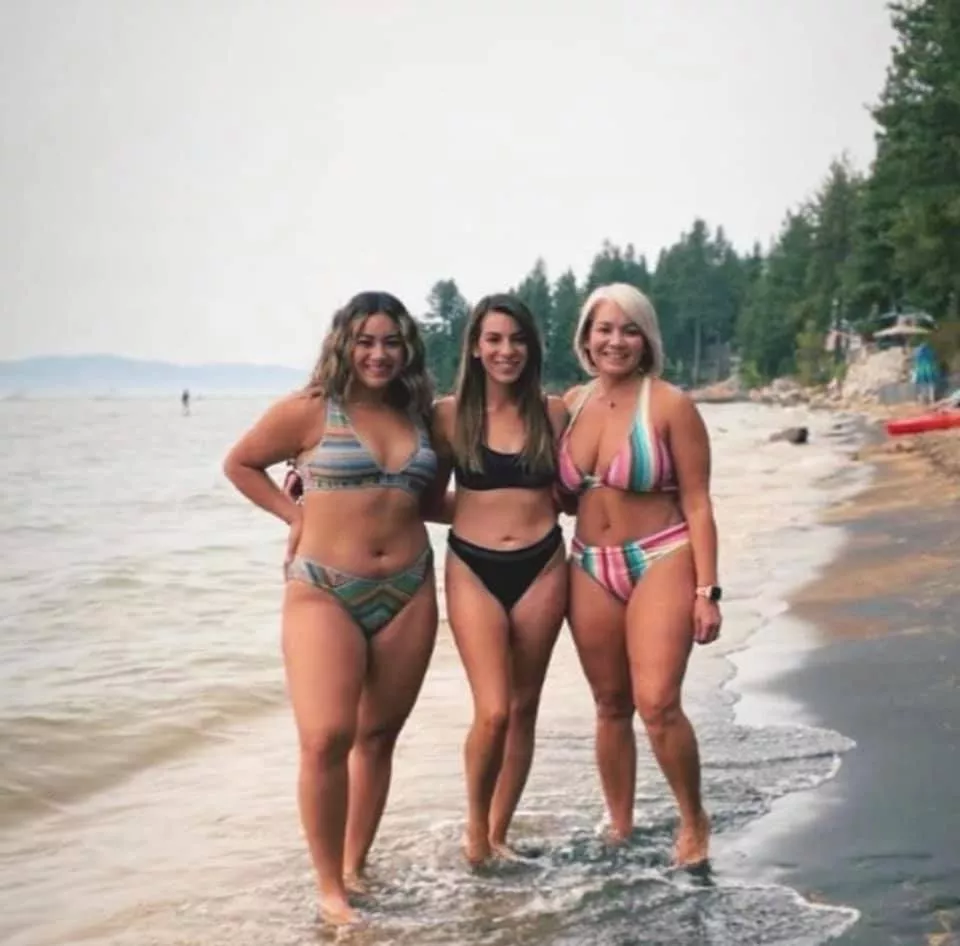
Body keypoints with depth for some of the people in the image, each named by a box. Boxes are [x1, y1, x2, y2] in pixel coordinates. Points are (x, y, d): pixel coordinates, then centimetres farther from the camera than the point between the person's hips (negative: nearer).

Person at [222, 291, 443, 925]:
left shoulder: (418, 415, 9)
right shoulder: (310, 410, -4)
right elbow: (240, 464, 6)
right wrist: (297, 516, 0)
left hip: (408, 593, 5)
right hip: (323, 591, -4)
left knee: (378, 736, 10)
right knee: (327, 739, -15)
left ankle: (355, 868, 23)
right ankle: (329, 886, 0)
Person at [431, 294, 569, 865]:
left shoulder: (552, 413, 2)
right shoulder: (450, 415, -2)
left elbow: (566, 494, 12)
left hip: (541, 568, 2)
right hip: (474, 570, -2)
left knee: (524, 708, 9)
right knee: (493, 712, -11)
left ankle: (498, 832, 24)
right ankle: (475, 820, 15)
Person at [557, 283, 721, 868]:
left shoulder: (669, 405, -8)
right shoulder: (571, 404, 7)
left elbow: (697, 503, -8)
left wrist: (707, 590, -13)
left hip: (660, 563, -5)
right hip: (591, 570, 5)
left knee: (657, 705, -14)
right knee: (611, 707, 12)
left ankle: (695, 820, 9)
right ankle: (620, 828, 26)